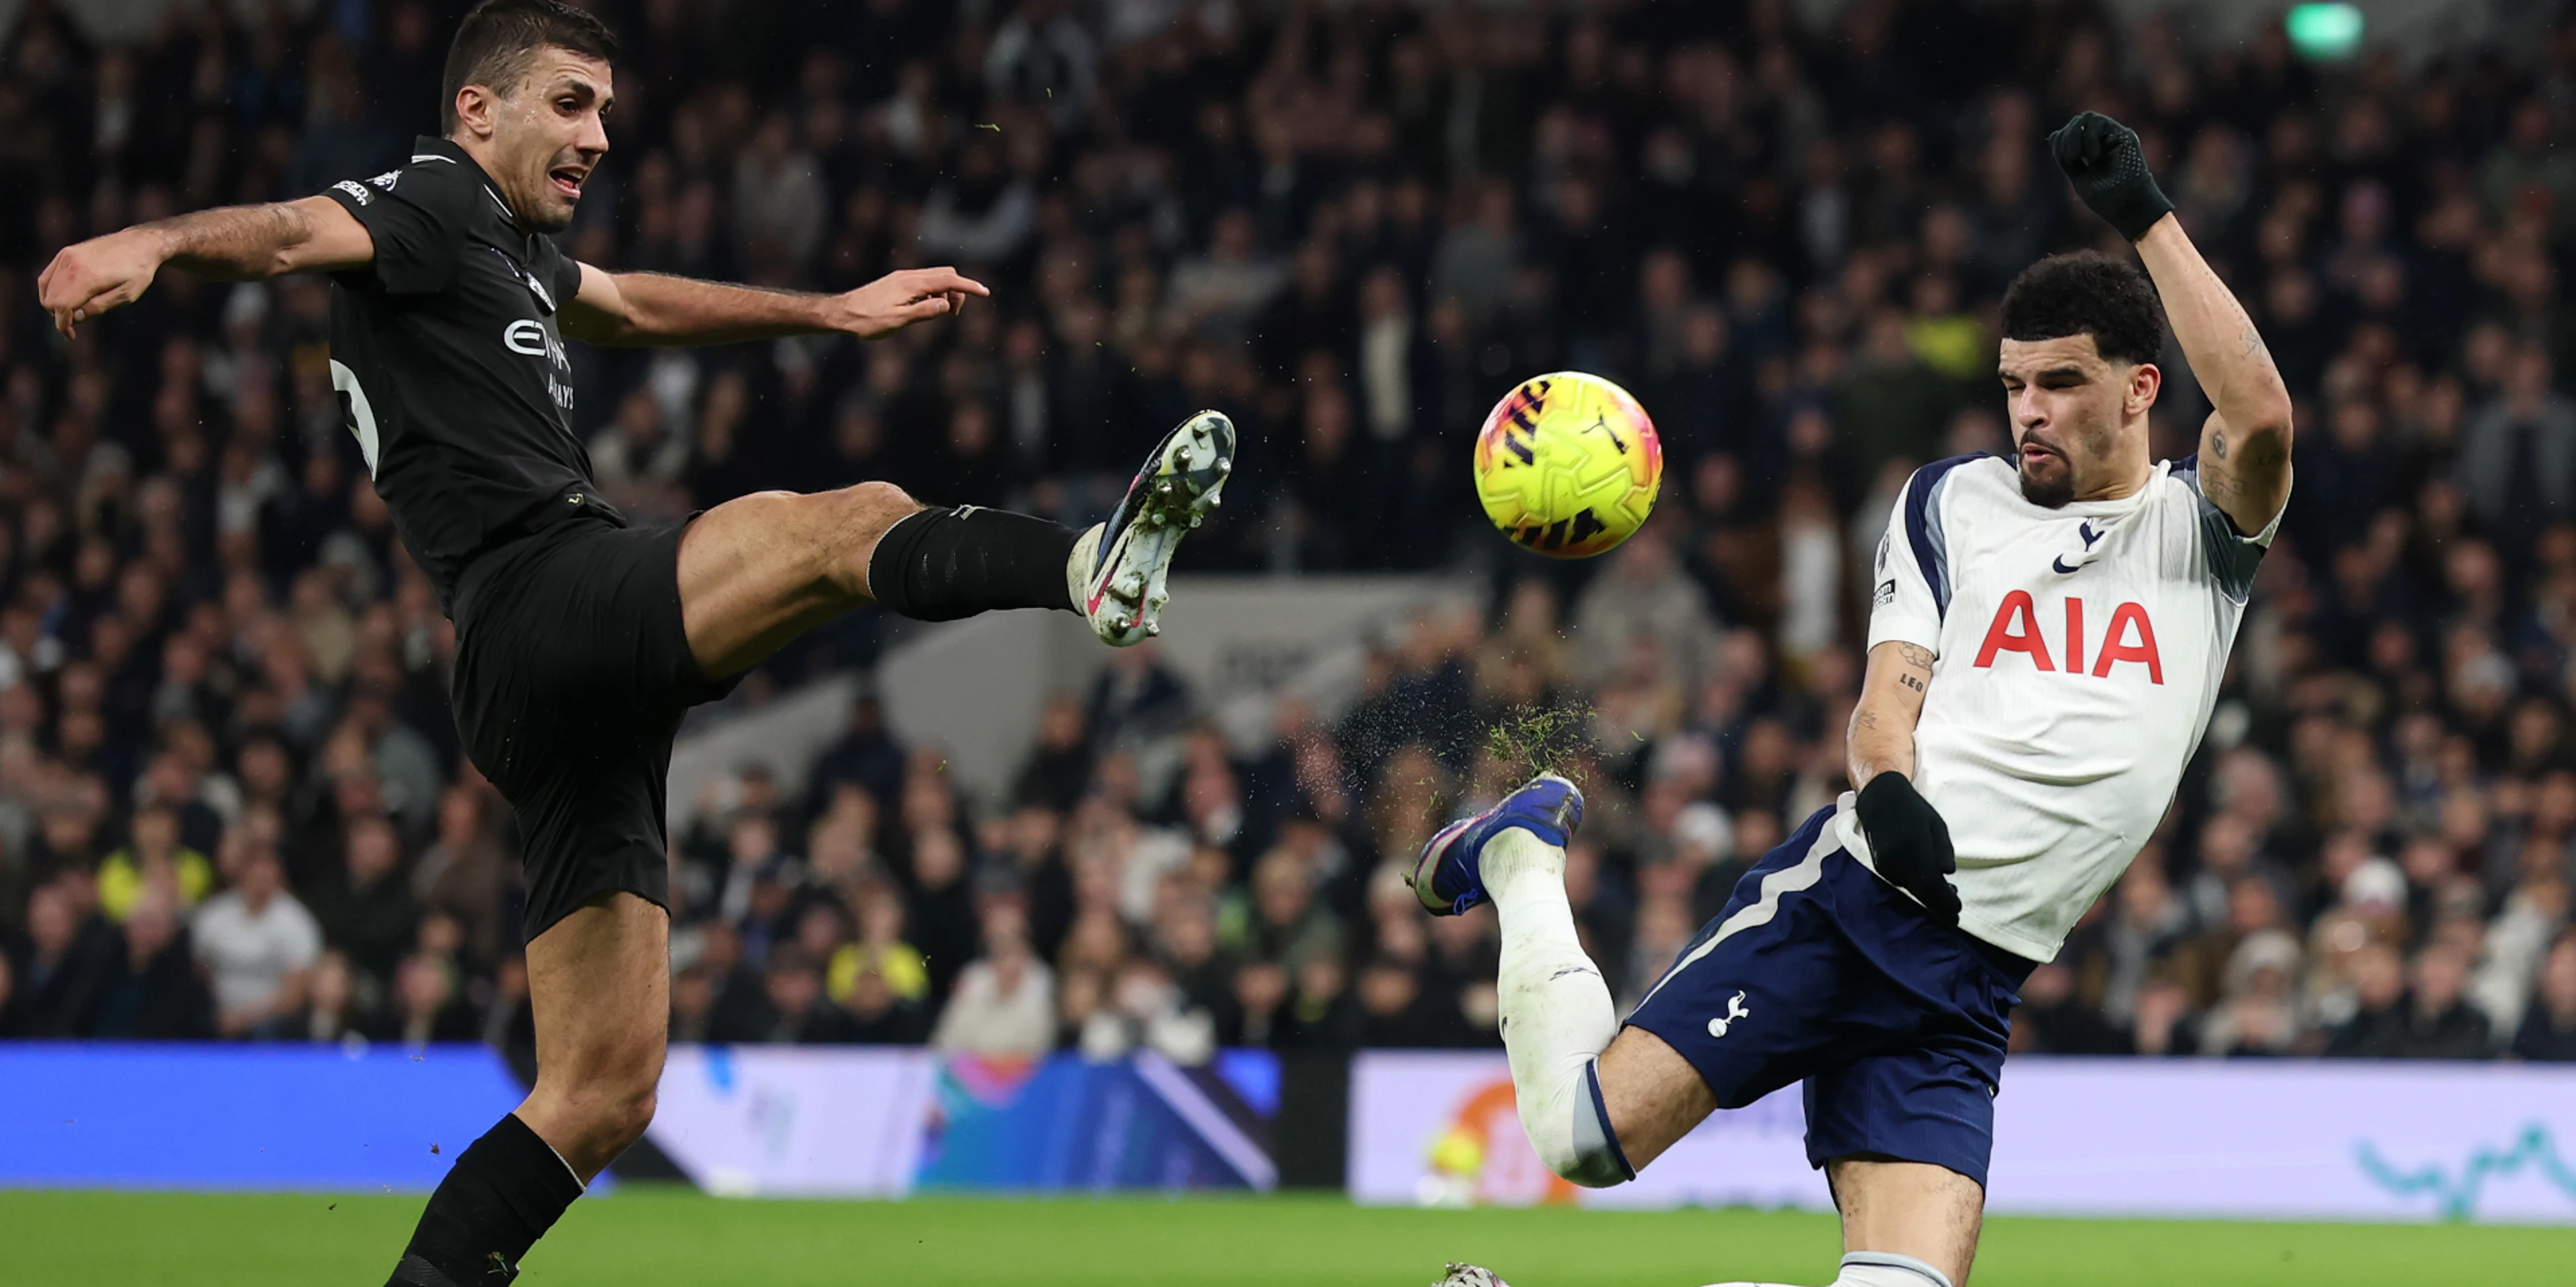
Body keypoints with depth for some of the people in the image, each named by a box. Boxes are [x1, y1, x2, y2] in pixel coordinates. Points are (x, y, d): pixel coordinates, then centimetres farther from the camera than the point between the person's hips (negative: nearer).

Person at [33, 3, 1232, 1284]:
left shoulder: (508, 249, 29)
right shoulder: (430, 201, 1)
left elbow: (633, 304, 49)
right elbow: (292, 232, -20)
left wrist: (831, 311, 54)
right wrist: (154, 242, -41)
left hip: (572, 704, 10)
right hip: (544, 595, -10)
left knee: (602, 1092, 6)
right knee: (850, 522, -26)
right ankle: (1093, 569, -53)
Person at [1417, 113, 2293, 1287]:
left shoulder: (2200, 526, 9)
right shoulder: (1952, 499, 13)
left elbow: (2261, 420, -14)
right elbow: (1886, 703, 6)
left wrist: (2147, 219, -16)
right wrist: (1887, 789, -18)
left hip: (1969, 989, 0)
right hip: (1850, 893, 0)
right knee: (1584, 1134, -11)